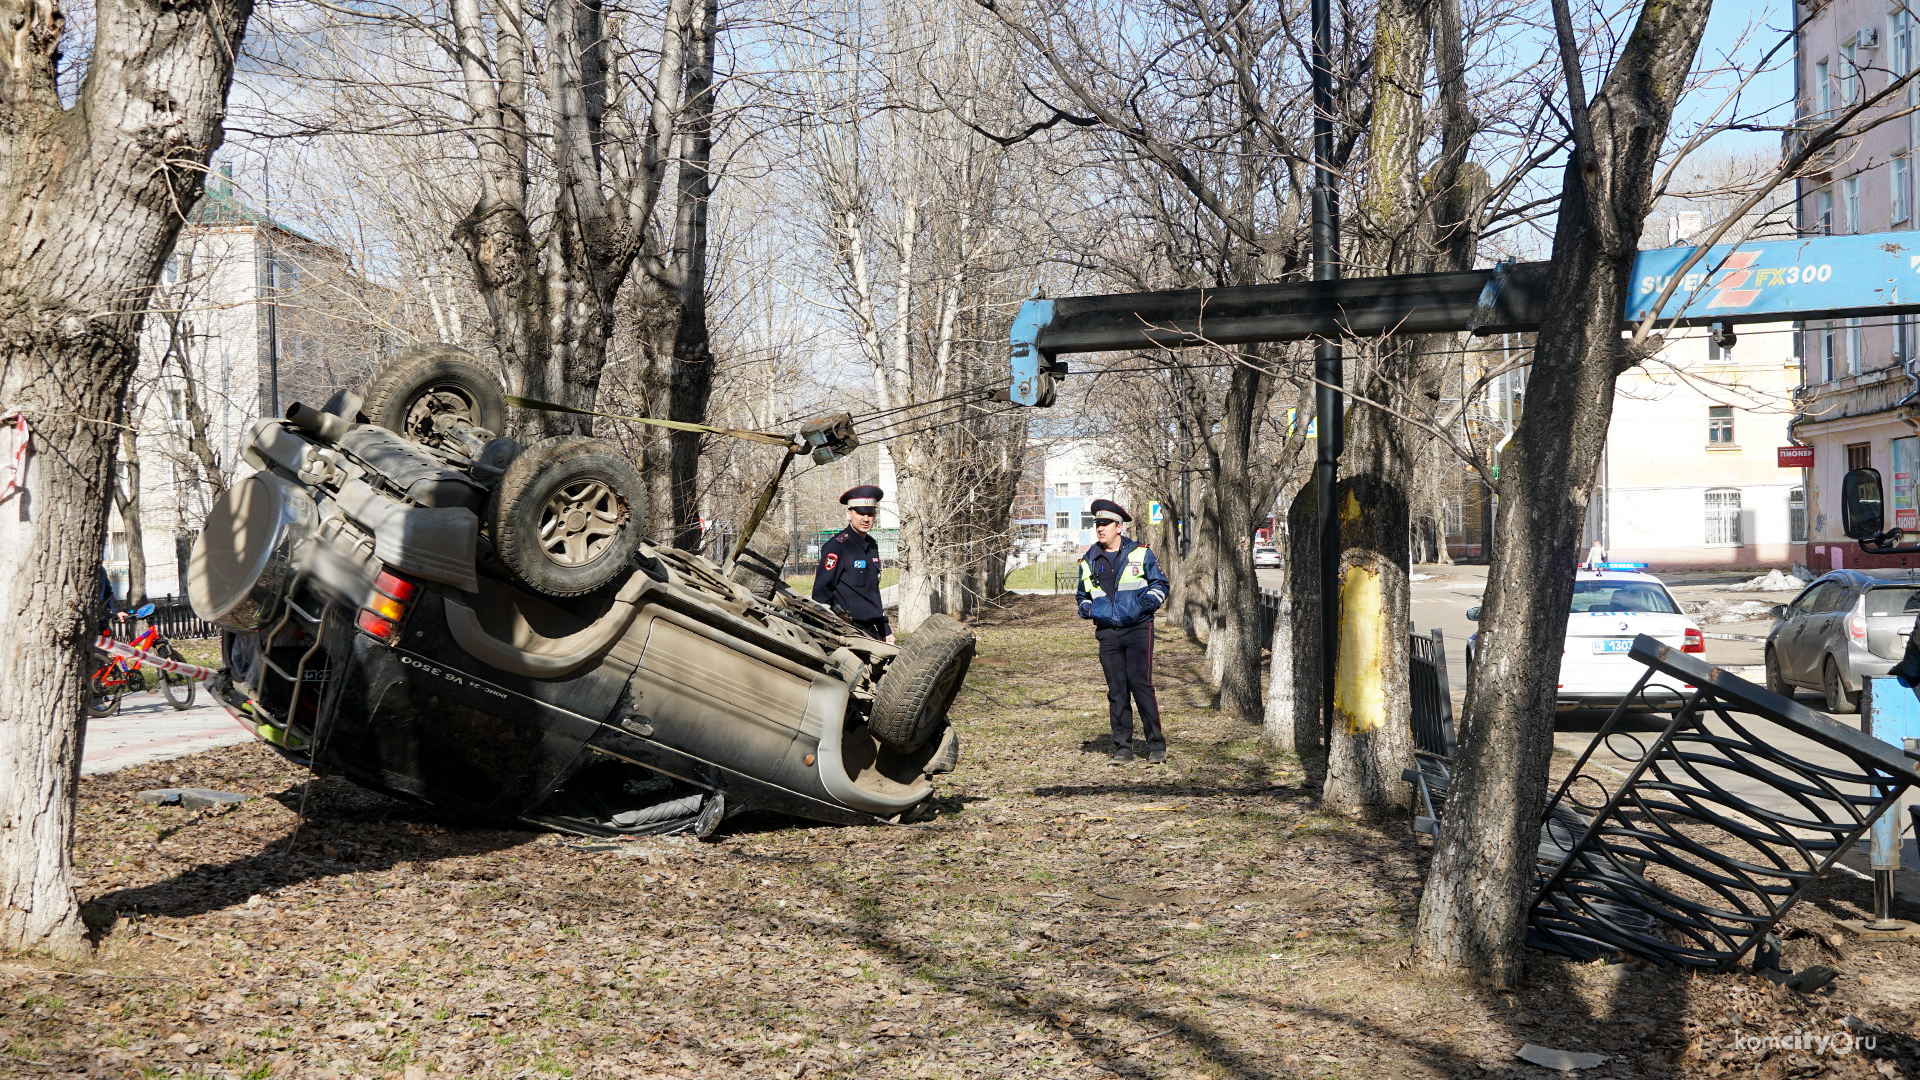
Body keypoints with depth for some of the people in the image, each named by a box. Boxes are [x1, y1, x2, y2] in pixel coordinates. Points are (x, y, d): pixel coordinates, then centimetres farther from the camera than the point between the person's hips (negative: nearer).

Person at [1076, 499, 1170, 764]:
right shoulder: (1089, 561, 12)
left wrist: (1147, 602, -9)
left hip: (1138, 628, -3)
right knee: (1116, 690, 2)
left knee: (1140, 683, -12)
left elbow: (1160, 584, 11)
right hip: (1107, 633, 3)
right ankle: (1122, 747, 9)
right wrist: (1087, 609, 3)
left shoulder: (1139, 553, 4)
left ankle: (1156, 744, -2)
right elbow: (1083, 595, 25)